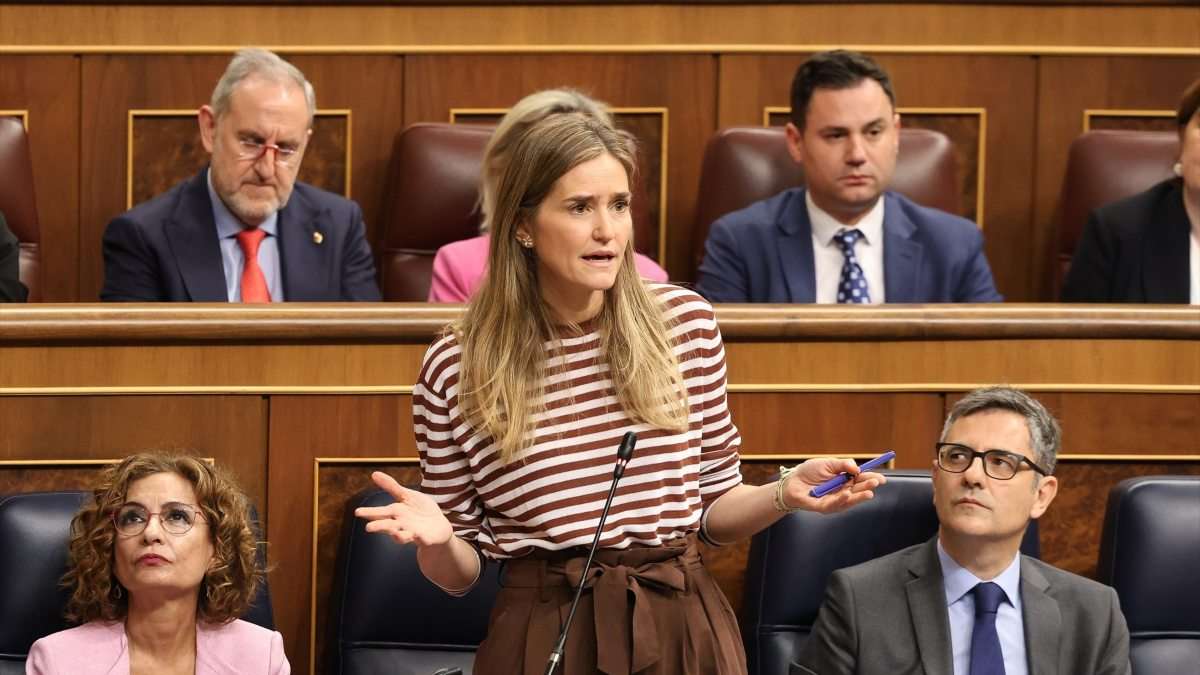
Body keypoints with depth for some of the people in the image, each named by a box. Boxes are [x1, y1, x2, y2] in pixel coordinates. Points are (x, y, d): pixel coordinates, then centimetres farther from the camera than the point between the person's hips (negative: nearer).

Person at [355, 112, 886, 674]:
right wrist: (435, 539, -19)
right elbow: (460, 573, 1)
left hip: (684, 629, 2)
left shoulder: (686, 321, 0)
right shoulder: (454, 367, -6)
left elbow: (713, 509, 9)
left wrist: (785, 494, -9)